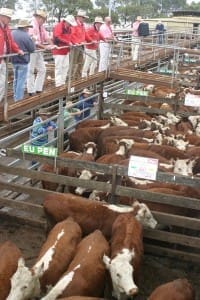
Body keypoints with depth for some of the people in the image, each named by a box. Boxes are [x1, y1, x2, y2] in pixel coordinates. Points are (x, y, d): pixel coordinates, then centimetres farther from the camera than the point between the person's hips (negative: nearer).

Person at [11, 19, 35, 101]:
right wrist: (32, 41, 4)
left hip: (14, 60, 7)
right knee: (21, 81, 0)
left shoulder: (12, 33, 3)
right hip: (23, 60, -7)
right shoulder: (26, 36, -18)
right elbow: (32, 49, -13)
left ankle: (15, 97, 28)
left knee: (16, 79, 19)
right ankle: (19, 99, 2)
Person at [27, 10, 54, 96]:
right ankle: (31, 91, 5)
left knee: (42, 70, 12)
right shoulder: (31, 26, -17)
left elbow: (46, 36, 7)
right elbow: (33, 41, -23)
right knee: (31, 71, -1)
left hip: (39, 51, 10)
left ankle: (38, 89, 20)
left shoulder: (40, 26, 12)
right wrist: (45, 47, -21)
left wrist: (51, 45, -9)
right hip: (32, 51, -9)